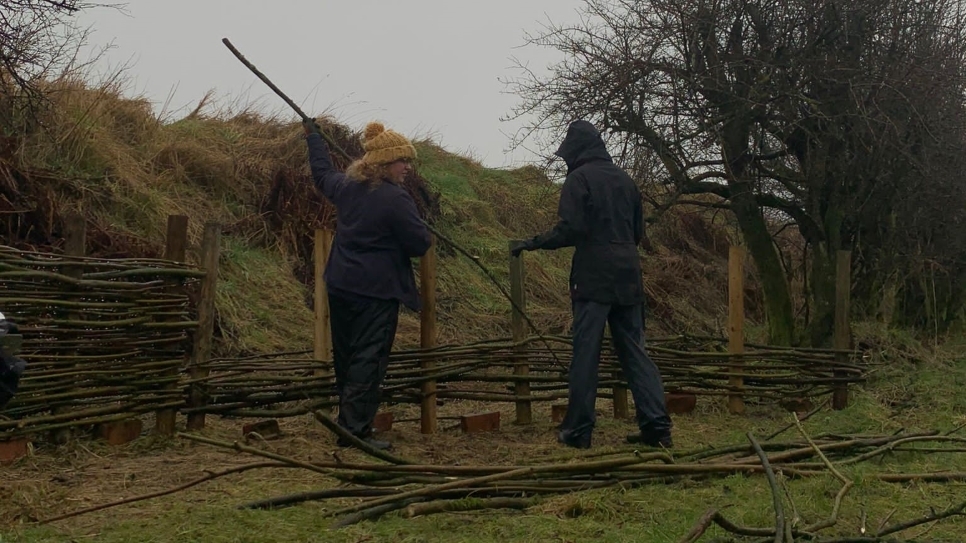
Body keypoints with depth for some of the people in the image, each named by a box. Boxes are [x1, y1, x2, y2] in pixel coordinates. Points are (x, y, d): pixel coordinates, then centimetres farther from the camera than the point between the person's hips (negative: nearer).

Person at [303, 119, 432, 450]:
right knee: (369, 360, -5)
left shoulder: (346, 186, 6)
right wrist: (422, 230, 10)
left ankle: (349, 421, 29)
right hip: (377, 291, -8)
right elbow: (420, 244, -14)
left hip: (340, 286, 8)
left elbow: (322, 172, 28)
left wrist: (313, 135, 44)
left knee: (345, 357, 18)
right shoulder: (395, 199, -17)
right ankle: (354, 429, -6)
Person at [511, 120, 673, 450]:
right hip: (628, 278, 6)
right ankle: (656, 425, 3)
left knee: (585, 354, -1)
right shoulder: (625, 179, 15)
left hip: (594, 278, -6)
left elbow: (570, 231, -14)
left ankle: (578, 430, 3)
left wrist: (532, 244, -2)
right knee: (634, 351, 8)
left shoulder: (579, 178, -5)